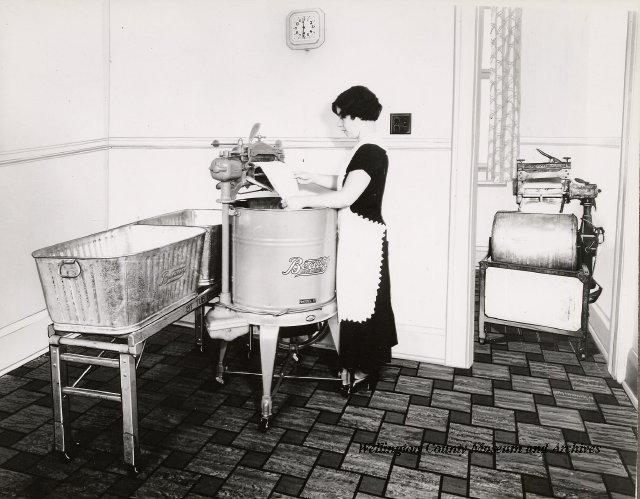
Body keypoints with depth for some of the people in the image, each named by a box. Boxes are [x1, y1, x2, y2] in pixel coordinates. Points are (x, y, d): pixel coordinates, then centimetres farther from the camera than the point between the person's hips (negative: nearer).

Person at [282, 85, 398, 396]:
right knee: (365, 300, 17)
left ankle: (361, 371, 11)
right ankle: (368, 364, 30)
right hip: (362, 235, 10)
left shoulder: (370, 153, -19)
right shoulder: (370, 151, 12)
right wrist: (313, 179, 16)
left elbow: (345, 197, -27)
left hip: (362, 238, -10)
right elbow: (349, 186, 21)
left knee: (359, 301, -1)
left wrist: (303, 201, -19)